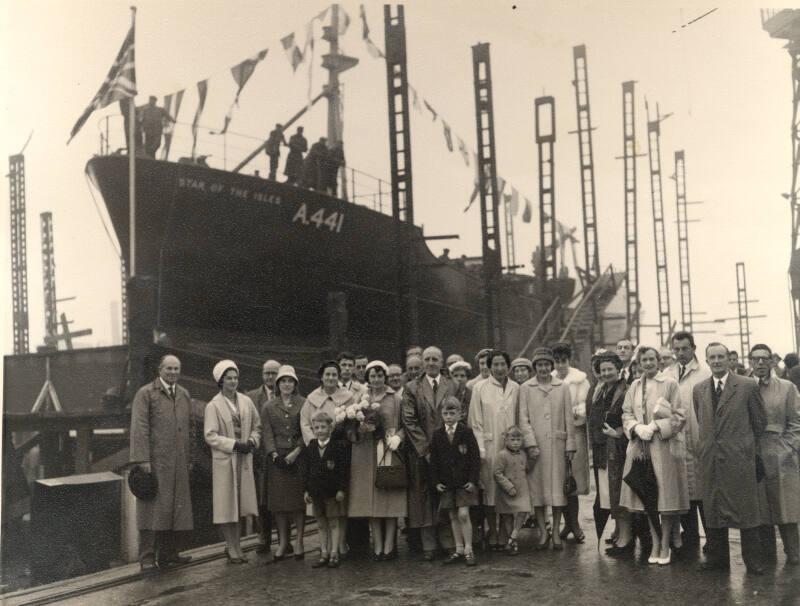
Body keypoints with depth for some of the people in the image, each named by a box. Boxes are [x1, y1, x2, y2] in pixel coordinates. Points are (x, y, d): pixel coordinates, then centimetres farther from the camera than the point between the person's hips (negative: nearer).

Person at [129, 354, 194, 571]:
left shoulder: (184, 395, 15)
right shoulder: (145, 394, -3)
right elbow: (139, 428, -9)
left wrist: (190, 457, 14)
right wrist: (143, 460, -16)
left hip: (178, 464, 6)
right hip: (155, 462, -6)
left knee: (175, 509, 7)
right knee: (152, 508, -4)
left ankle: (168, 553, 17)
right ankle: (147, 558, 1)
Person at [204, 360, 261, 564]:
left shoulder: (246, 402, 6)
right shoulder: (213, 406, -8)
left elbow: (256, 426, 15)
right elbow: (210, 436, -12)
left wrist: (252, 441, -4)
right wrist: (234, 444, -16)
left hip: (244, 459, 4)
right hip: (224, 460, -4)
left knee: (241, 503, 9)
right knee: (226, 505, 0)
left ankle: (235, 545, 20)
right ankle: (231, 547, 10)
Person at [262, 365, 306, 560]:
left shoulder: (303, 405, 5)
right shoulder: (269, 407, 10)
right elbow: (267, 433, 3)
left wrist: (296, 452, -11)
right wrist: (274, 454, -11)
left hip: (298, 457, -1)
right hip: (277, 458, 1)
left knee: (299, 498, -2)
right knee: (279, 500, 1)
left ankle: (299, 541, 6)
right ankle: (282, 542, 9)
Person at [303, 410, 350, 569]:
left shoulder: (339, 446, -8)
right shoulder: (310, 448, 6)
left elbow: (344, 470, -9)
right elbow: (306, 470, 9)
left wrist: (342, 489, -13)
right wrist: (306, 489, 5)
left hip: (333, 491, -5)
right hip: (316, 491, 5)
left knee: (334, 523, 2)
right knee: (321, 524, 11)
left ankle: (334, 555, 8)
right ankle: (324, 554, 19)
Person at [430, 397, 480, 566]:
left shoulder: (466, 432, -4)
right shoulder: (437, 435, 4)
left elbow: (475, 457, -4)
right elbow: (434, 460, 7)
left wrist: (473, 479, -9)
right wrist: (436, 481, 0)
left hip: (464, 481, -3)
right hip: (446, 482, 3)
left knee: (463, 514, -9)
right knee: (453, 516, 8)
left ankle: (468, 550, 0)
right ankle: (459, 549, 17)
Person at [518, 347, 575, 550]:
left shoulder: (563, 387, 8)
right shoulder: (525, 388, 5)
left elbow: (568, 418, 7)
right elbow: (523, 419, 1)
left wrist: (570, 444, 2)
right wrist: (531, 443, -8)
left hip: (557, 444, 1)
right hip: (535, 445, -1)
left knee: (558, 487, 2)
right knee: (536, 488, 0)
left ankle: (556, 532, 10)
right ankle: (543, 532, 9)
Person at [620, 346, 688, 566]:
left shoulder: (670, 384, -2)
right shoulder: (634, 386, 10)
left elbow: (679, 416, -5)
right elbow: (627, 414, 11)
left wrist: (655, 426, -15)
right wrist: (637, 427, -8)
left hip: (665, 447, -4)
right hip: (640, 447, 4)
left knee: (666, 496, -1)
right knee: (647, 497, 6)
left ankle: (665, 544, 9)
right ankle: (655, 543, 15)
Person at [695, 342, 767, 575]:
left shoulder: (747, 386, -2)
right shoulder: (699, 390, 10)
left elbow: (760, 422, 4)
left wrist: (748, 446, 8)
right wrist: (706, 445, 12)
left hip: (740, 458, -4)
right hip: (710, 458, 4)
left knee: (746, 510, 0)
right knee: (712, 510, 8)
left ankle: (753, 560, 10)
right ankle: (717, 558, 18)